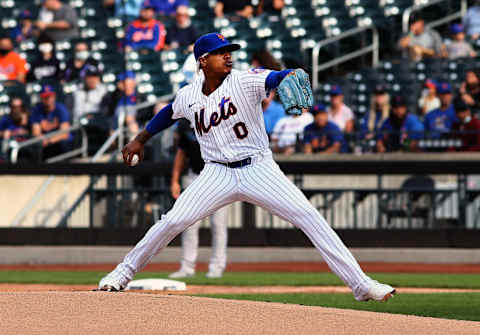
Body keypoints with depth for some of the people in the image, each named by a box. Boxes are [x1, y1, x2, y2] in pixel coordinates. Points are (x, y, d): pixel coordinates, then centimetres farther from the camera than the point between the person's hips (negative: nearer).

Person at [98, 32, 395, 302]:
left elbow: (275, 78, -28)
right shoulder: (188, 96, 3)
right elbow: (169, 114, 25)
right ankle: (123, 273, 11)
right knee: (173, 222, -9)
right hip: (218, 174, 2)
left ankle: (360, 283, -14)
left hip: (258, 169, -2)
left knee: (309, 216, -14)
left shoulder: (245, 81, -10)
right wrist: (140, 140, 30)